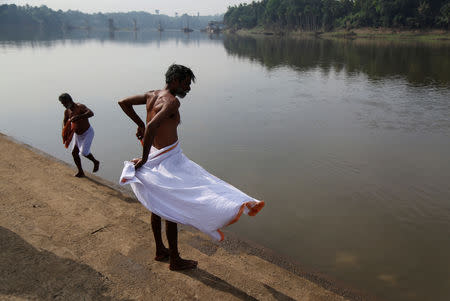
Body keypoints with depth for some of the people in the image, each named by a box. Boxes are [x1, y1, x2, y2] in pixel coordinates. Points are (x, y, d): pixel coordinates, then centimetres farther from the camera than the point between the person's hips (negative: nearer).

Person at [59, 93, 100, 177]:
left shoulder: (80, 107, -27)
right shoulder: (67, 111, -5)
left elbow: (91, 113, -45)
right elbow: (65, 122, 10)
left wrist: (77, 117, -52)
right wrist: (64, 131, -10)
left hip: (87, 133, -7)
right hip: (77, 134, 7)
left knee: (84, 152, -15)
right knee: (74, 153, 3)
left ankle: (95, 162, 14)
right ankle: (80, 172, 18)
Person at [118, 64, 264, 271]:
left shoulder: (152, 95, 7)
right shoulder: (172, 101, -19)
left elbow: (123, 102, 15)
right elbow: (152, 126, -32)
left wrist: (139, 123, 17)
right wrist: (144, 159, -24)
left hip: (156, 156, 10)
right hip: (167, 161, -10)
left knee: (159, 206, 20)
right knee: (171, 209, 2)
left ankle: (160, 251, 36)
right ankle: (174, 260, 16)